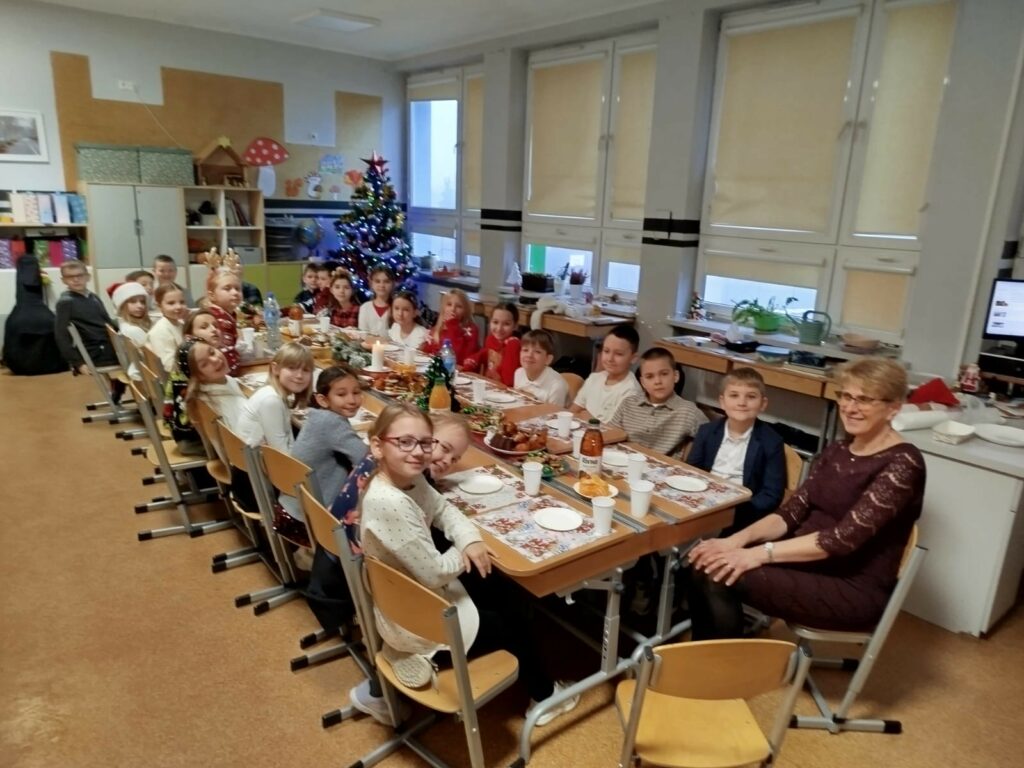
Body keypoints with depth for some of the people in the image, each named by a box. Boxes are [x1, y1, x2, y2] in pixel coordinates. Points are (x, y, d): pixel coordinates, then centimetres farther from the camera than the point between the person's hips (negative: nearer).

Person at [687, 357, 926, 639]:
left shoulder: (902, 464, -15)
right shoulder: (837, 450, 9)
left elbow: (844, 538, -24)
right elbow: (792, 512, 3)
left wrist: (761, 553, -29)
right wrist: (738, 539, -15)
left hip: (855, 591, -7)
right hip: (807, 562, 7)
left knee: (724, 577, -25)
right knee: (709, 565, -17)